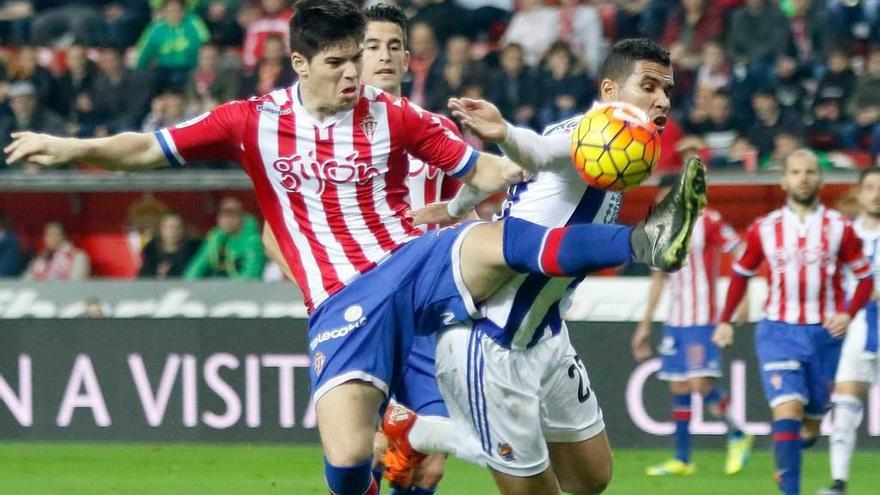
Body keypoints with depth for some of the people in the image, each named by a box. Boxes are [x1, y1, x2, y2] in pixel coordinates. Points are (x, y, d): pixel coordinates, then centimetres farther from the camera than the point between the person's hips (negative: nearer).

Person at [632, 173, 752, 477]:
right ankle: (681, 460, 11)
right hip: (675, 322, 7)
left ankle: (737, 437, 5)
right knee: (678, 389, 6)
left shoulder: (708, 222, -9)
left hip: (701, 319, -7)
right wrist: (645, 325, 21)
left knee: (700, 384, -16)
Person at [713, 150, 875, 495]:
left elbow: (865, 277, 5)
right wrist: (725, 321, 12)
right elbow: (741, 274, 16)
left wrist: (847, 315, -11)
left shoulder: (839, 228, 1)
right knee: (787, 409, -17)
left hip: (825, 333, 1)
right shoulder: (764, 229, 3)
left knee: (814, 415, 7)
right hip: (779, 333, -1)